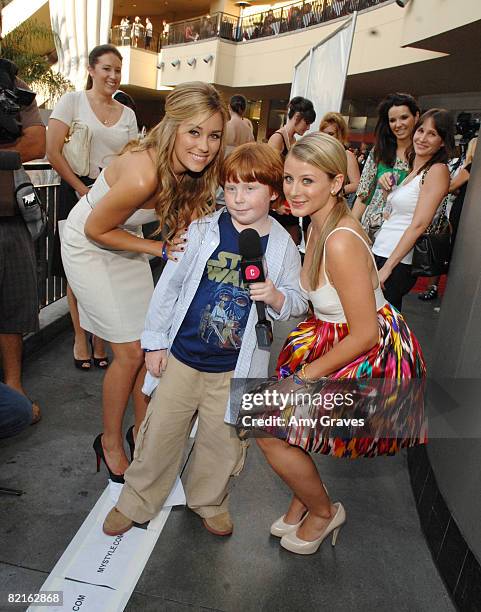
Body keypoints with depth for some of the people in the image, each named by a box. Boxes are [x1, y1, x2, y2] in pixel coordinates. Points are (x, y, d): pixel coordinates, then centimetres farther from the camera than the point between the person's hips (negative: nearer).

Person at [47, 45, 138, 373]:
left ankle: (101, 338, 18)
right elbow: (53, 152, -6)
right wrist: (83, 189, -11)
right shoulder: (73, 101, 0)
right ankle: (80, 338, 18)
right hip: (77, 192, -3)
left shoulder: (127, 113, 12)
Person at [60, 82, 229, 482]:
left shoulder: (193, 169, -16)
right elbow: (96, 230, -24)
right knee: (131, 352, -4)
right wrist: (159, 249, -22)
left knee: (148, 343, 8)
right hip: (89, 247, -7)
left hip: (124, 239, 7)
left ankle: (142, 429, 28)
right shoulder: (143, 176, -37)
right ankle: (110, 441, 19)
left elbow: (181, 216, 1)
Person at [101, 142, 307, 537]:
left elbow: (298, 302, 4)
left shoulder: (282, 245, -3)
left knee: (223, 440, 13)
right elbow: (170, 285, 0)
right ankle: (136, 502, 35)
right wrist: (155, 341, 1)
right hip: (181, 356, 0)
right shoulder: (204, 230, -5)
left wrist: (276, 297, -19)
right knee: (159, 433, 11)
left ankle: (209, 501, 42)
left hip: (235, 369, 0)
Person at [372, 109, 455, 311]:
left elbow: (418, 225, -17)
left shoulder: (438, 170, -10)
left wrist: (387, 268, -19)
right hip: (380, 251, 8)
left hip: (398, 261, -8)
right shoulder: (413, 169, 16)